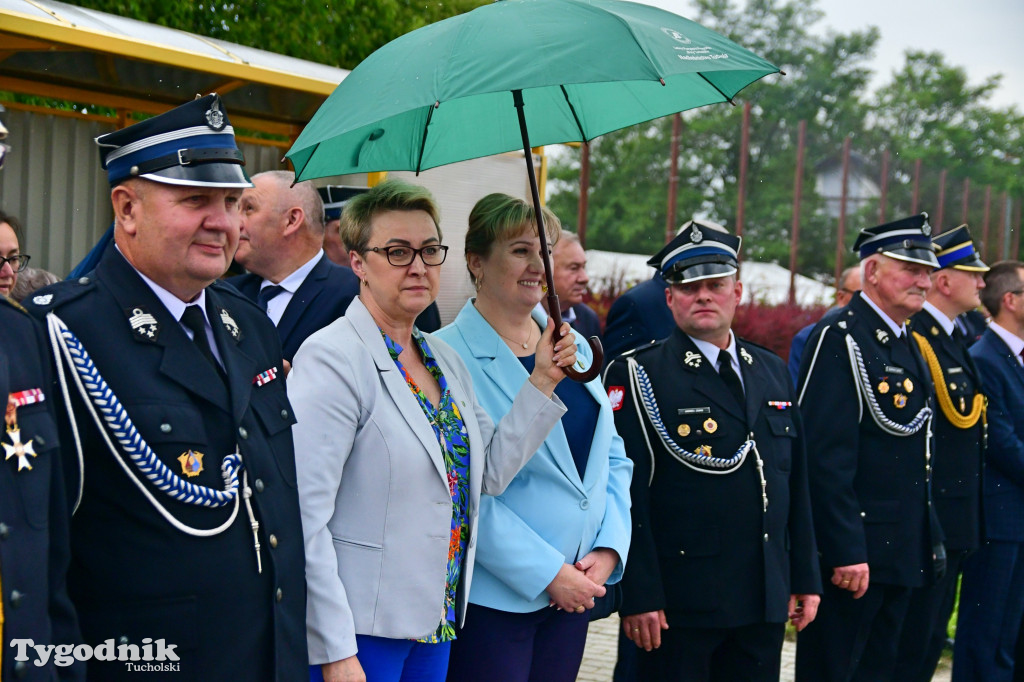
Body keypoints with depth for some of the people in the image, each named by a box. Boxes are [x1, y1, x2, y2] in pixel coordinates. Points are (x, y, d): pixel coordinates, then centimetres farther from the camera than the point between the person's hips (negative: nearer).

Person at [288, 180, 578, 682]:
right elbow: (305, 517, -18)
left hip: (435, 622, 7)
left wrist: (543, 381, 3)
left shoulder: (445, 360, 11)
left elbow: (490, 473, 13)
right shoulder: (332, 359, -14)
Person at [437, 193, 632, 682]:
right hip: (491, 598, -6)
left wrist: (608, 550, -1)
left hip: (574, 592, 6)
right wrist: (549, 573, -16)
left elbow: (613, 458, 15)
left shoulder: (574, 347, 11)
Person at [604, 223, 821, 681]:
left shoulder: (773, 371, 13)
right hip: (679, 605, -5)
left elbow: (796, 483, 15)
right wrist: (639, 596, -16)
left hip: (766, 604, 6)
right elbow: (628, 493, -11)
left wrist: (805, 579, 13)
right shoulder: (637, 376, -5)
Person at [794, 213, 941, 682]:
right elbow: (826, 457, -20)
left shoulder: (908, 347, 15)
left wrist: (929, 540, 17)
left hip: (902, 555, 9)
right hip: (851, 555, -9)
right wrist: (846, 553, -23)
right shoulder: (839, 339, -14)